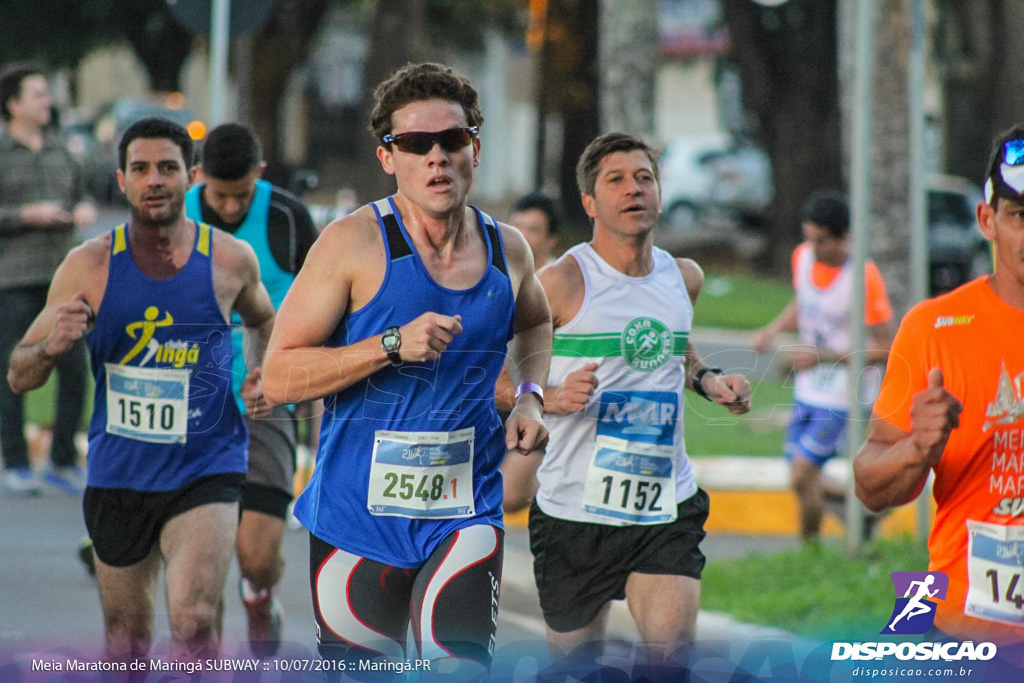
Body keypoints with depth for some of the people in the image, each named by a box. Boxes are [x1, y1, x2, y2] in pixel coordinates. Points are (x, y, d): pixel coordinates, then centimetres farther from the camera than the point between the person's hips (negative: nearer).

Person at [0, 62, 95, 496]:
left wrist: (85, 212, -2)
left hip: (60, 276, 5)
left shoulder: (57, 150, 12)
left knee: (74, 370, -1)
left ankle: (63, 463, 9)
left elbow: (78, 197, 21)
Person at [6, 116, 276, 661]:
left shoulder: (231, 259, -3)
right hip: (117, 475, 2)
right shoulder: (89, 265, -3)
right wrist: (54, 344, -22)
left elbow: (262, 320, 22)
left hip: (205, 472, -2)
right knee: (126, 644, 15)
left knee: (194, 622, -23)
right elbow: (19, 376, 0)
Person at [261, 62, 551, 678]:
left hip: (465, 516, 2)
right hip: (358, 515, -2)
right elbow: (278, 378, -12)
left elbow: (535, 323, 30)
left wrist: (530, 395, 10)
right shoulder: (355, 244, -9)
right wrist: (392, 346, -22)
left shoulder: (507, 250, 5)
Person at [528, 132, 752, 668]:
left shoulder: (684, 277, 8)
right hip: (576, 508, -3)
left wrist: (707, 380, 9)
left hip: (667, 506, 3)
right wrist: (554, 397, -24)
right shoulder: (562, 283, -9)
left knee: (671, 653, -17)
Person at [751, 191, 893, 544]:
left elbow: (884, 349, -18)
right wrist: (774, 329, 0)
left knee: (802, 476, -13)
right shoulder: (802, 257, -2)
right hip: (809, 391, 7)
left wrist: (823, 356, -24)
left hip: (845, 397, -7)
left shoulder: (864, 276, -22)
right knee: (805, 479, 13)